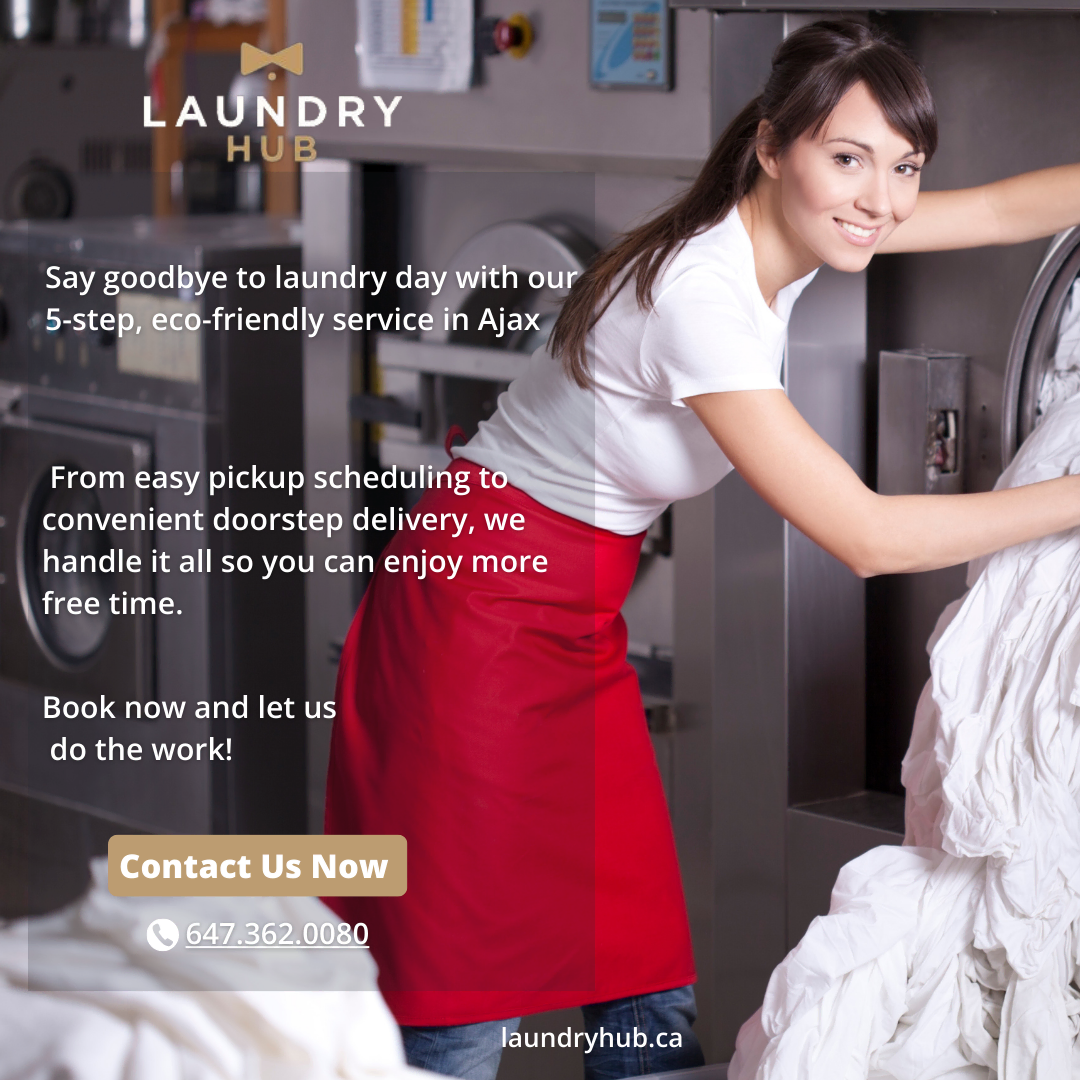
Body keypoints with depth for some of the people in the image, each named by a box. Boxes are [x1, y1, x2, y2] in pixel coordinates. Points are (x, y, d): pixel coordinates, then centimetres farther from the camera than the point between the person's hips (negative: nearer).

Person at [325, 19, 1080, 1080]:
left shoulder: (783, 232, -2)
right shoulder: (701, 297, -27)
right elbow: (865, 536, -24)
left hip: (578, 623, 9)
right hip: (482, 607, -9)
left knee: (647, 989, 5)